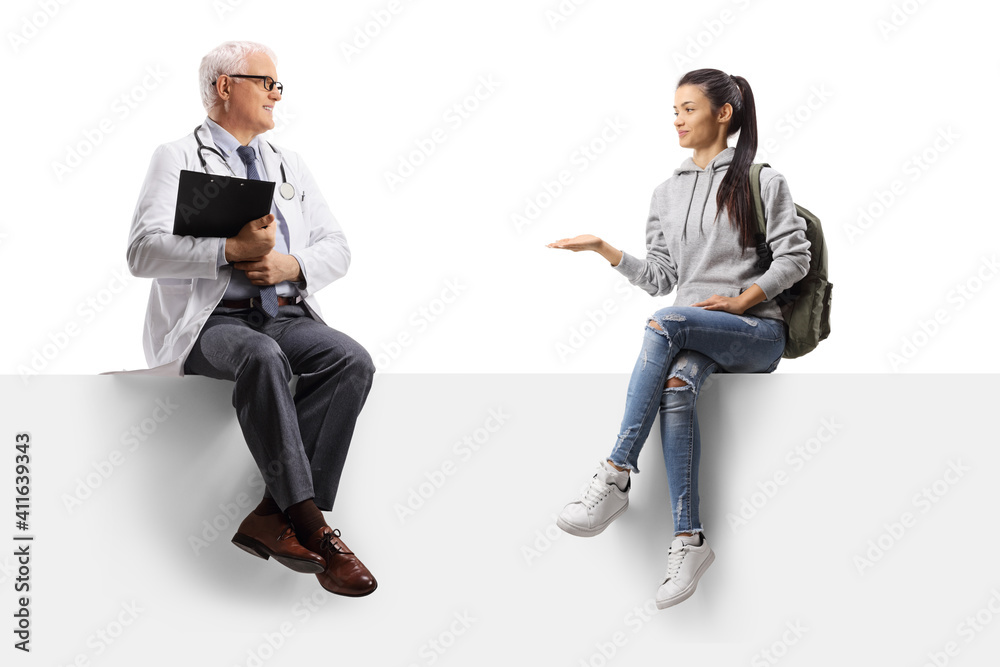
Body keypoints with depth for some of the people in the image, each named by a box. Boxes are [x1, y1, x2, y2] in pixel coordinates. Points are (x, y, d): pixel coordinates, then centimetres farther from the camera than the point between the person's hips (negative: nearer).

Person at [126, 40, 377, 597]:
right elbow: (143, 252, -7)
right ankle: (312, 530, -35)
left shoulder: (289, 165, 24)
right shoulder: (178, 159, 7)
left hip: (286, 316, 5)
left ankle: (275, 516, -27)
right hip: (210, 320, -5)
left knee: (353, 360, -26)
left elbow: (338, 248, 19)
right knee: (263, 359, -38)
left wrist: (293, 265, -4)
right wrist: (231, 250, -20)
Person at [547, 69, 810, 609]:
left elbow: (794, 256, 0)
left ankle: (615, 477, -35)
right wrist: (604, 249, 5)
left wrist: (742, 300, -12)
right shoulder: (667, 193, 20)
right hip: (695, 333, 4)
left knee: (664, 323, -34)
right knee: (674, 387, -33)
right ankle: (688, 540, -33)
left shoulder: (762, 182, 7)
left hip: (758, 331, -4)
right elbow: (660, 277, 16)